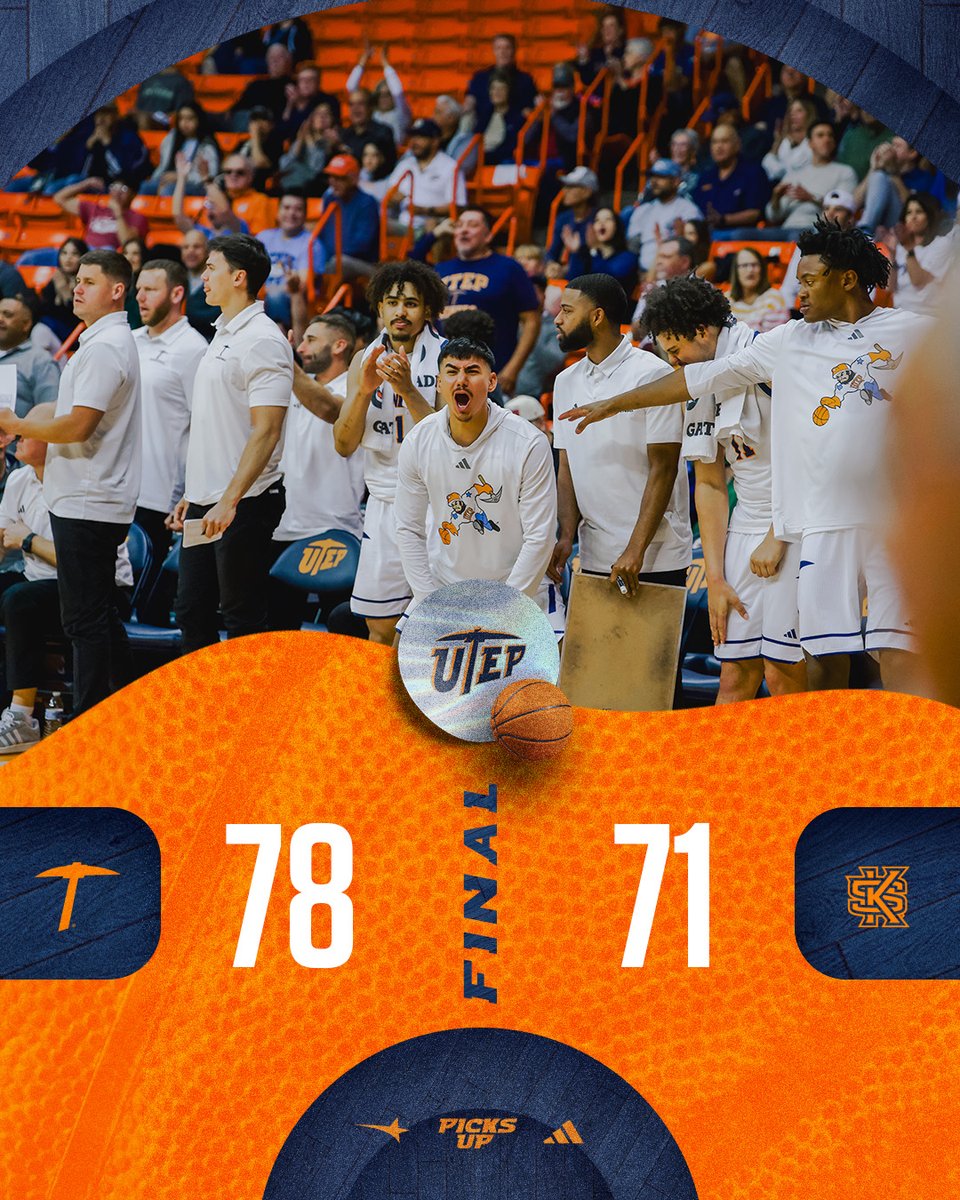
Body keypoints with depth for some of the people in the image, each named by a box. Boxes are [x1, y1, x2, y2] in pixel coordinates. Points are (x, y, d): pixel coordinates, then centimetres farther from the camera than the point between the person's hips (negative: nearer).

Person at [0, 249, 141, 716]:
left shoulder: (105, 348, -16)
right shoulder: (107, 341, 17)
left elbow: (77, 427, -22)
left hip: (86, 506, -11)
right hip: (88, 499, 11)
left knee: (85, 619, -8)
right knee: (99, 614, 15)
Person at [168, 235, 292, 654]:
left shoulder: (263, 341, -14)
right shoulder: (222, 336, 16)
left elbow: (265, 431, -21)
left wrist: (229, 501, -26)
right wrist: (191, 495, 20)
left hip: (244, 505, -10)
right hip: (206, 505, 10)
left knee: (243, 619, -3)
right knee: (192, 613, 13)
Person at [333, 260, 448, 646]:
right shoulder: (365, 361, 9)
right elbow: (344, 445, 3)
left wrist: (408, 390, -25)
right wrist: (363, 391, -13)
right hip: (384, 505, 4)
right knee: (381, 632, 5)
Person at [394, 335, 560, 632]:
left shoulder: (529, 445, -18)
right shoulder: (417, 443, -8)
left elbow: (539, 537, -15)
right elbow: (409, 531, 0)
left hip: (521, 588, -3)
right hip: (443, 588, 3)